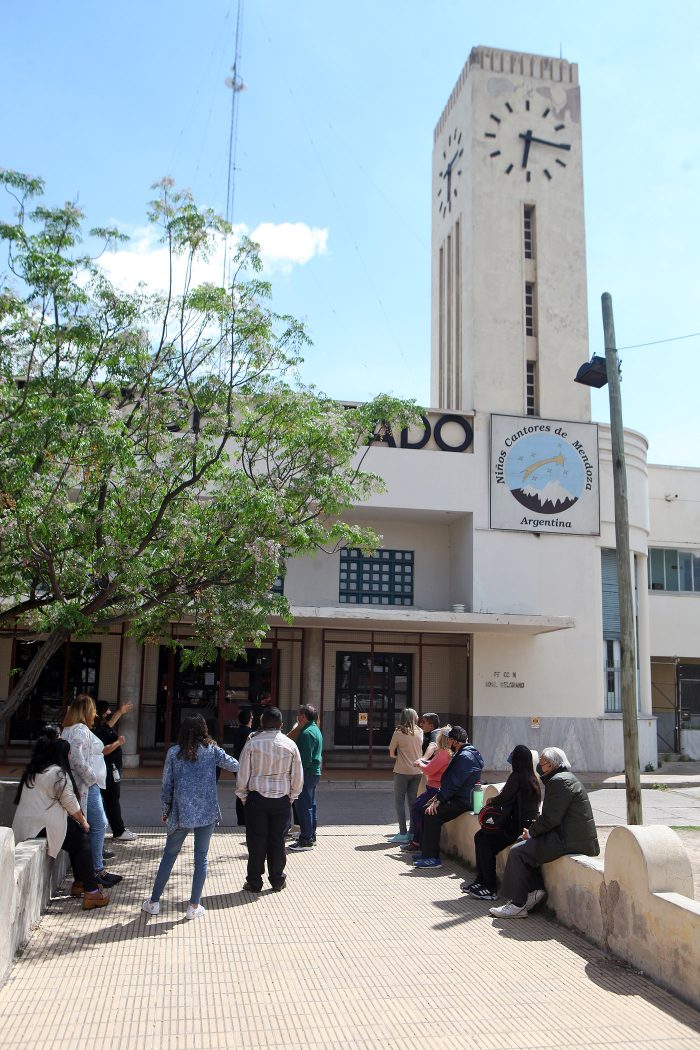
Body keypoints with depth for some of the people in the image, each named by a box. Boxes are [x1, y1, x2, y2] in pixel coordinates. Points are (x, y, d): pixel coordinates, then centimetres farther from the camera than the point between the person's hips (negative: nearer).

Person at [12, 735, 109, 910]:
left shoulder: (32, 771, 18)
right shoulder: (57, 772, -11)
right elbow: (70, 802, -9)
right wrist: (83, 821, 8)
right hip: (44, 827, -9)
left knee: (77, 836, 19)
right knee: (83, 841, 2)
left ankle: (79, 883, 24)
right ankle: (91, 892, -2)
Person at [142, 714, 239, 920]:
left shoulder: (174, 753, -2)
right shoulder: (211, 750, -2)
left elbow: (166, 785, 1)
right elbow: (234, 766, 2)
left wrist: (166, 811, 12)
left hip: (181, 813, 0)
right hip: (207, 813, 0)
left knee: (169, 856, 15)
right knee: (201, 857, 10)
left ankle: (154, 902, 23)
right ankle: (194, 906, 13)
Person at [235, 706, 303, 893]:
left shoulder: (252, 743, -7)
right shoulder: (290, 744, -3)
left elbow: (243, 774, -5)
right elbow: (298, 776, 2)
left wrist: (242, 796, 8)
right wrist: (292, 796, 15)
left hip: (257, 798, -1)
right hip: (282, 799, 1)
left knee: (256, 841, 7)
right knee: (278, 840, 12)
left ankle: (254, 882, 15)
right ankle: (277, 880, 22)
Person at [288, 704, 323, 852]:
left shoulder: (307, 733, -18)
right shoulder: (316, 729, 15)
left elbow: (306, 758, -23)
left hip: (307, 773, -11)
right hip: (315, 773, 11)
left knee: (303, 806, -6)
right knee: (310, 805, 17)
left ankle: (306, 840, -3)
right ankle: (311, 836, 25)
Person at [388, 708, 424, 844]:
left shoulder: (399, 732, -10)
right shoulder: (420, 732, 2)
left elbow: (391, 753, -5)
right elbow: (420, 750, 9)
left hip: (402, 771, -4)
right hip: (417, 771, 5)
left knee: (399, 800, 3)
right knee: (412, 800, 12)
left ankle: (403, 833, 0)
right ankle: (413, 832, 15)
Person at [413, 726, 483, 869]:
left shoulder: (465, 757, -18)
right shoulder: (461, 754, 17)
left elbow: (454, 783, -23)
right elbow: (450, 779, 21)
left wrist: (438, 800, -19)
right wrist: (438, 796, 12)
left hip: (462, 801, -11)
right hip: (457, 797, 11)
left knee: (432, 815, -22)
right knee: (425, 810, 7)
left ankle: (432, 858, -16)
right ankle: (426, 851, 11)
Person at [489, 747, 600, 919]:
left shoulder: (560, 781, -15)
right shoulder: (565, 778, 20)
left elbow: (551, 818, -20)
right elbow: (551, 816, 20)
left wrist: (531, 832, -6)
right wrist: (532, 830, 8)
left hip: (571, 841, -11)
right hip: (568, 835, 11)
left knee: (518, 851, -12)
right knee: (523, 843, 14)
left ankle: (518, 905, -4)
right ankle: (535, 889, 10)